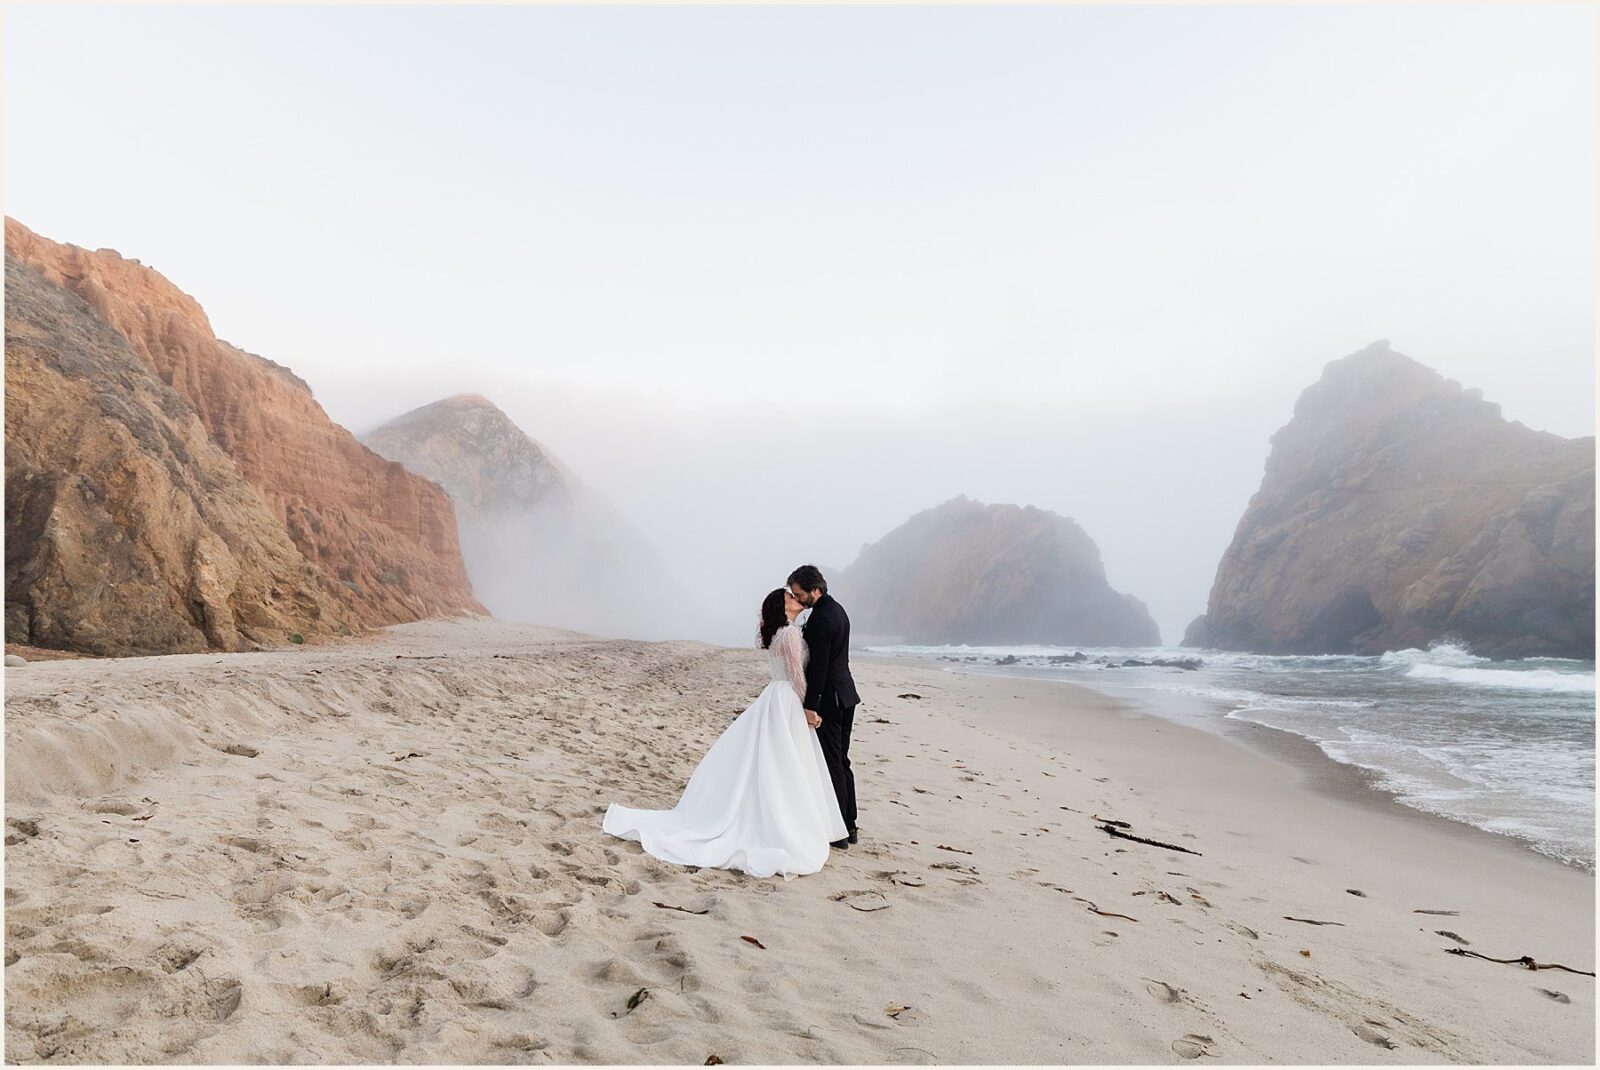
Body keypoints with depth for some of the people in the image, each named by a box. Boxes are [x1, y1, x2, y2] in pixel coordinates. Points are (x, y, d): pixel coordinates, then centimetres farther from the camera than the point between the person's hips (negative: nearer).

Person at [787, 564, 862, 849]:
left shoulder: (821, 618, -19)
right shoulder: (836, 609, 12)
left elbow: (818, 665, -22)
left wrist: (811, 706, -20)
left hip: (829, 699, -10)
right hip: (845, 696, 10)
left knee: (832, 764, -3)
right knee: (841, 762, 15)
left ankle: (838, 833, 4)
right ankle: (849, 827, 22)